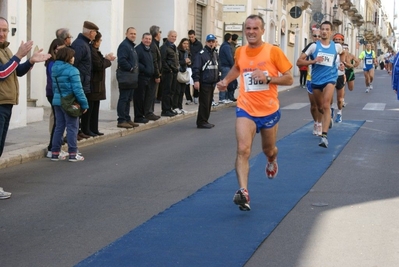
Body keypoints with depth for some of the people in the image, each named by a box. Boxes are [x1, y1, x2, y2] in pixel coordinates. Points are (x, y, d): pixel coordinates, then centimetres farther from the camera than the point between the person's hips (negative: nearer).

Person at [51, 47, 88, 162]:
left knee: (59, 127, 14)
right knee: (72, 127, 0)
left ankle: (55, 153, 15)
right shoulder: (72, 70, -16)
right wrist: (84, 104, -12)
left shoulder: (54, 70, 9)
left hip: (57, 101, 7)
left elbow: (54, 87, 14)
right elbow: (77, 89, -18)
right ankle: (73, 154, 2)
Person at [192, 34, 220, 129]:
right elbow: (196, 68, -15)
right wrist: (196, 80, -22)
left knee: (209, 103, 11)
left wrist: (218, 80, 20)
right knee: (204, 103, -8)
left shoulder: (215, 54, 16)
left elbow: (218, 68, 24)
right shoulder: (201, 54, -9)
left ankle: (205, 121, 18)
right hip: (204, 83, -8)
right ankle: (201, 122, -2)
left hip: (212, 83, 8)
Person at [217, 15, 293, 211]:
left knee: (268, 150, 20)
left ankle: (272, 161, 58)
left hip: (269, 110, -1)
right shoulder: (240, 52, 1)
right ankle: (243, 192, -27)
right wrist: (225, 81, 10)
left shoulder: (273, 51, -10)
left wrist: (268, 78, -22)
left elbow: (289, 79, -8)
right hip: (246, 109, 1)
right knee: (243, 149, -20)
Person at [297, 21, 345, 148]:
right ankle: (328, 119, 52)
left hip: (330, 78, -2)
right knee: (320, 108, 16)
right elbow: (299, 61, -6)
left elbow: (342, 54, 27)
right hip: (316, 80, 2)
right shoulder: (314, 46, -4)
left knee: (326, 106, -21)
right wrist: (313, 61, -20)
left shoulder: (336, 46, 1)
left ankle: (324, 136, -27)